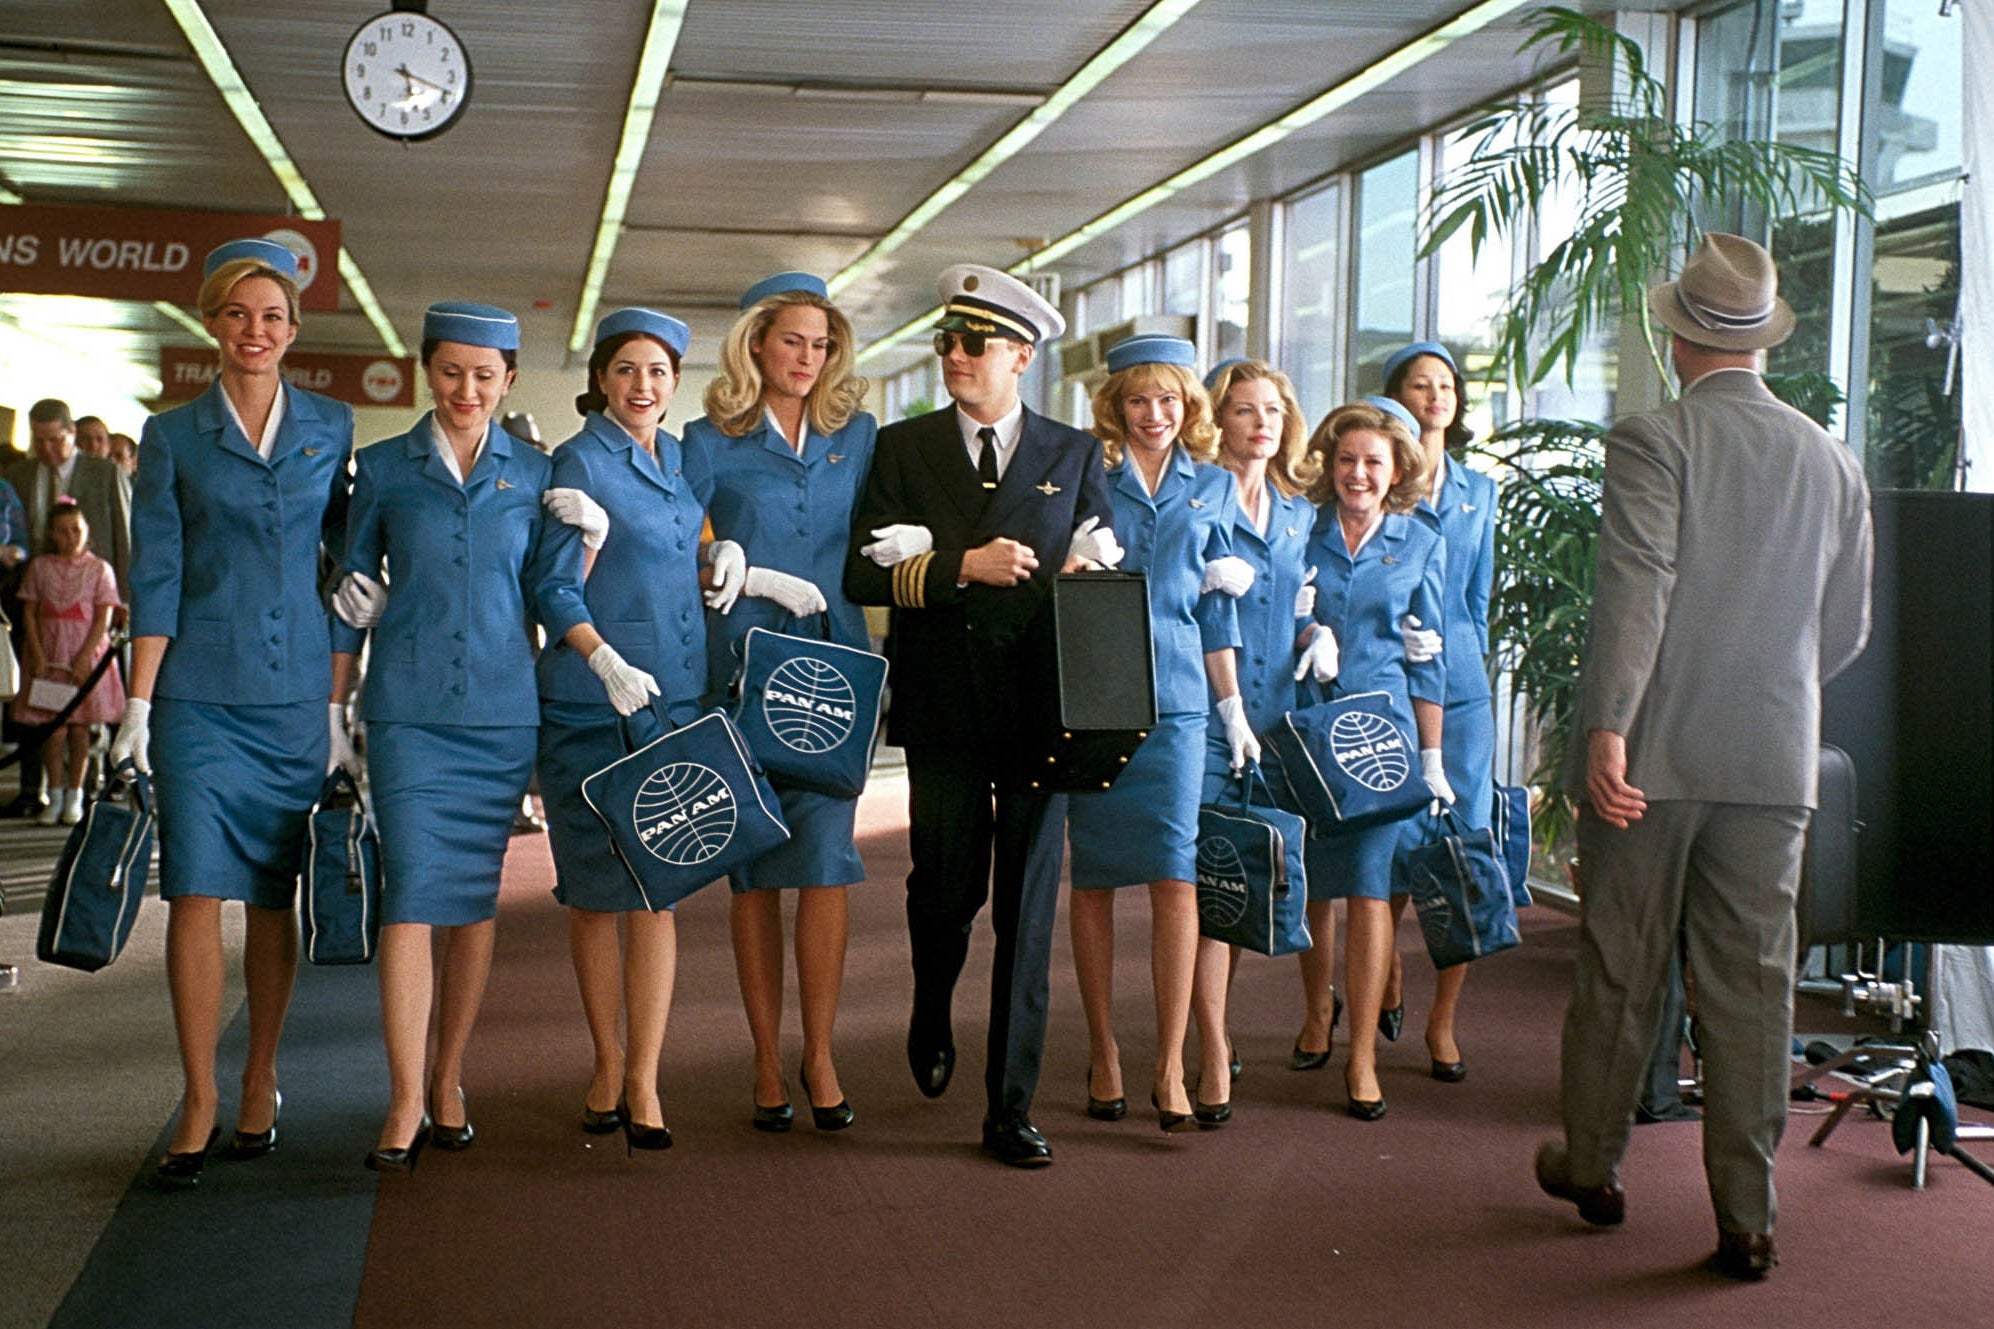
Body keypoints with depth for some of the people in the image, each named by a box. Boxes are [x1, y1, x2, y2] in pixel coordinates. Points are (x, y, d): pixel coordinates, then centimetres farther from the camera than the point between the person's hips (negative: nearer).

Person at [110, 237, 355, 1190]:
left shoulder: (331, 428, 8)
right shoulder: (173, 437, 4)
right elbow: (154, 581, 2)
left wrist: (338, 703, 5)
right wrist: (139, 705, -5)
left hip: (299, 694, 1)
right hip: (201, 695, -1)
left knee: (274, 896, 6)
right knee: (197, 892, -6)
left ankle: (259, 1084, 19)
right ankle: (199, 1102, 1)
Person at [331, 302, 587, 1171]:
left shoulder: (535, 475, 8)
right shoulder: (384, 469, 7)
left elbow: (553, 589, 5)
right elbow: (352, 595, 10)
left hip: (501, 710, 1)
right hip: (407, 710, -1)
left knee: (476, 898, 5)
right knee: (413, 894, -10)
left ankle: (448, 1082, 18)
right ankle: (406, 1104, -9)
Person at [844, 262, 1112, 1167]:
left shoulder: (1076, 456, 10)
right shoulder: (904, 449, 7)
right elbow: (863, 575, -2)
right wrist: (960, 567, -14)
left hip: (1039, 705, 0)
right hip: (943, 707, 0)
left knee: (1027, 907, 0)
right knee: (945, 887, 5)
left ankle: (1011, 1109, 7)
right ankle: (931, 1024, 38)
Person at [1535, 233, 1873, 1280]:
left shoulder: (1652, 442, -7)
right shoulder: (1834, 463, 7)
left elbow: (1635, 587, -19)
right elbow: (1846, 632, 12)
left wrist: (1606, 728, -23)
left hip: (1653, 753, -3)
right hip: (1775, 761, 3)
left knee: (1619, 970, 10)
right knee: (1752, 983, 6)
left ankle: (1592, 1168, 26)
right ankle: (1747, 1219, 8)